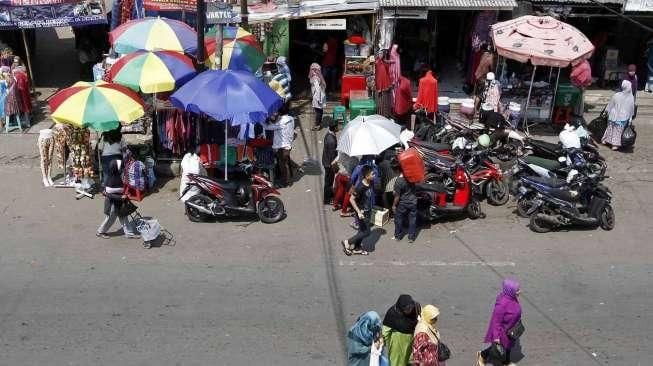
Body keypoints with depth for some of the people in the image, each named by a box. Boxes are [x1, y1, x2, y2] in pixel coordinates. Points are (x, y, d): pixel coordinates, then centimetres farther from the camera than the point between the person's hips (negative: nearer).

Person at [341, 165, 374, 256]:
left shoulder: (370, 183, -5)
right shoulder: (360, 187, -29)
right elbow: (352, 200, -22)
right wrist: (358, 212, -24)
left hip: (368, 211, 8)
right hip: (362, 212, -8)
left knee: (362, 230, 18)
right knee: (366, 232, 0)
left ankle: (357, 248, 34)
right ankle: (347, 243, 12)